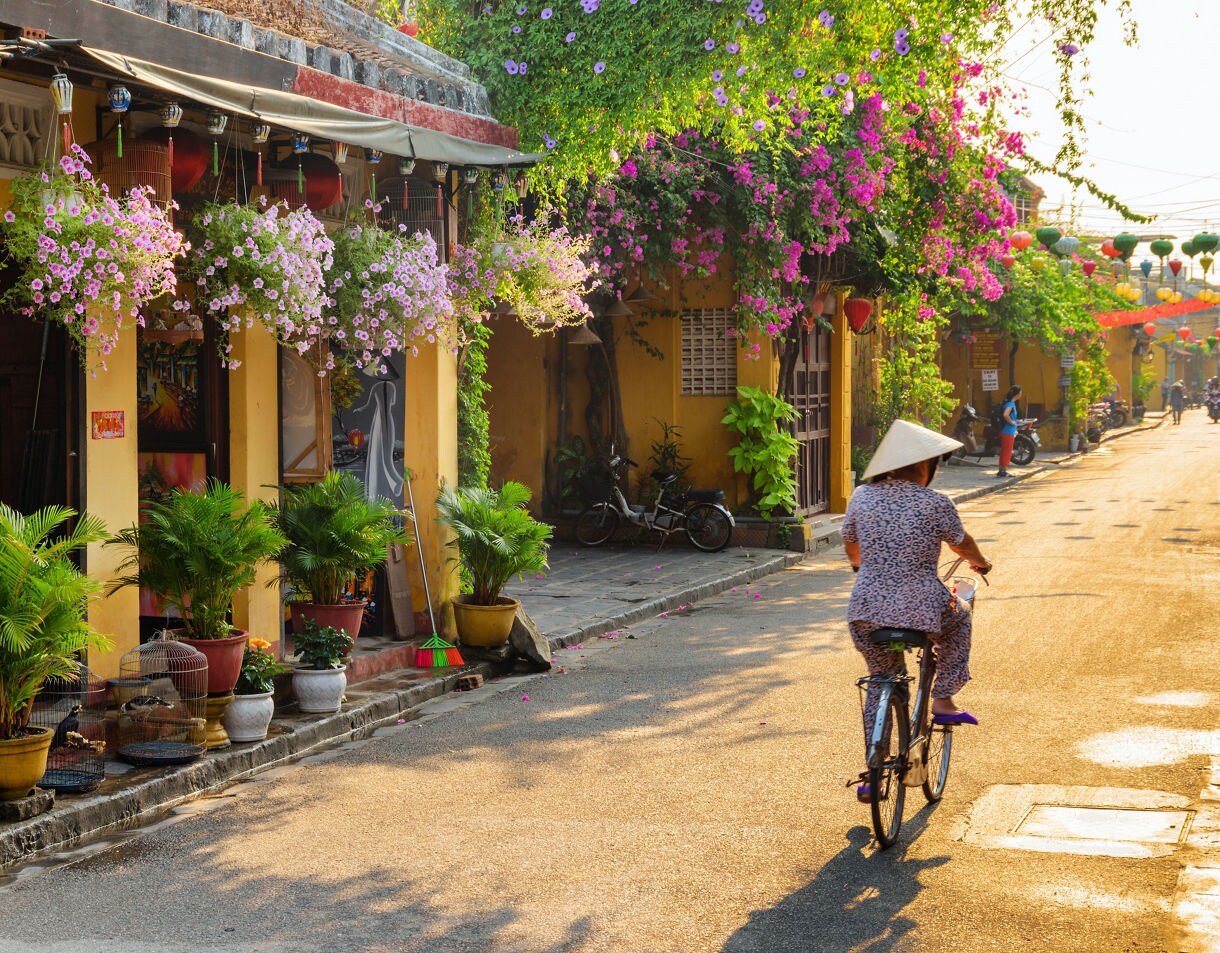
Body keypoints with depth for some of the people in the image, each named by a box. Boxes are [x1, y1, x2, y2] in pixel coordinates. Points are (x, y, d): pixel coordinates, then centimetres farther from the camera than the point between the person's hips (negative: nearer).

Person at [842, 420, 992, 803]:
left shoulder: (862, 496, 3)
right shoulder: (935, 504, -7)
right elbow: (961, 543, 11)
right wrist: (979, 561, 34)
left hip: (866, 610, 3)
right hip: (921, 609, -3)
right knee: (959, 616, 30)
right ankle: (943, 699, 25)